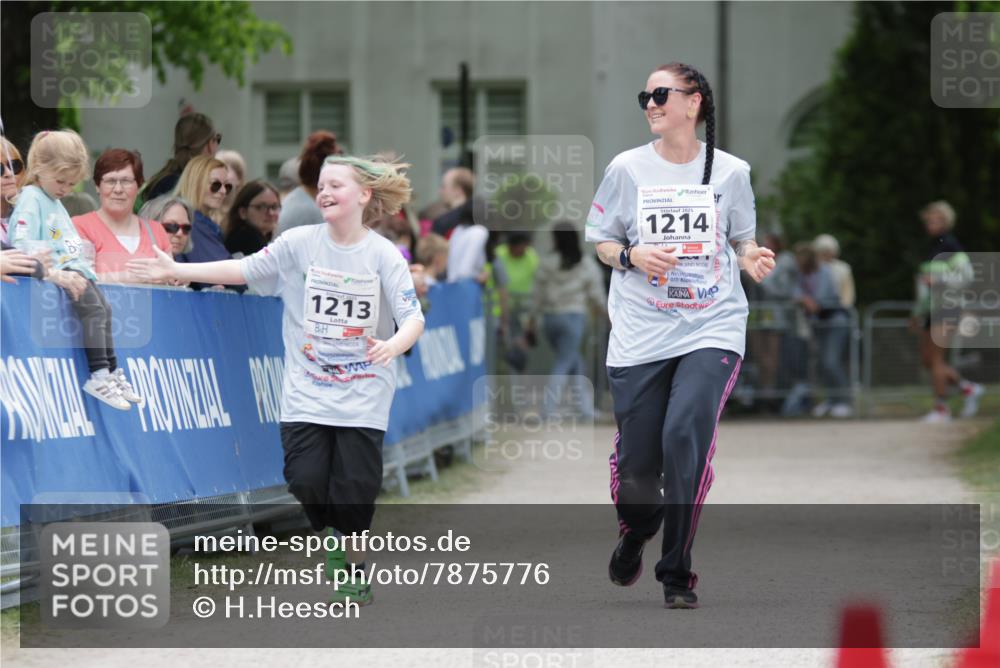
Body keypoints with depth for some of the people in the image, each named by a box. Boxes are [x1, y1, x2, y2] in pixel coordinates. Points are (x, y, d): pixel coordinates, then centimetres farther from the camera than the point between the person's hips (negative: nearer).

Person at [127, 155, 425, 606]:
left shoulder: (384, 256, -6)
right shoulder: (299, 243, -1)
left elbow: (413, 318, -11)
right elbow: (244, 269, 3)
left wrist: (394, 345, -33)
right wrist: (176, 270, -1)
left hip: (362, 395, -1)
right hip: (306, 393, 1)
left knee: (355, 489, -4)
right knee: (306, 481, -11)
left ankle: (354, 564, 24)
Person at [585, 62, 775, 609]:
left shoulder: (730, 172, 4)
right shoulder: (627, 169, 3)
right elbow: (600, 241, 10)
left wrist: (751, 258, -6)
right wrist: (632, 256, -10)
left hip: (712, 328, -1)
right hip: (641, 334, 1)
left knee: (684, 435, -23)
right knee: (635, 463, 1)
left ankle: (677, 574, -9)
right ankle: (634, 534, 39)